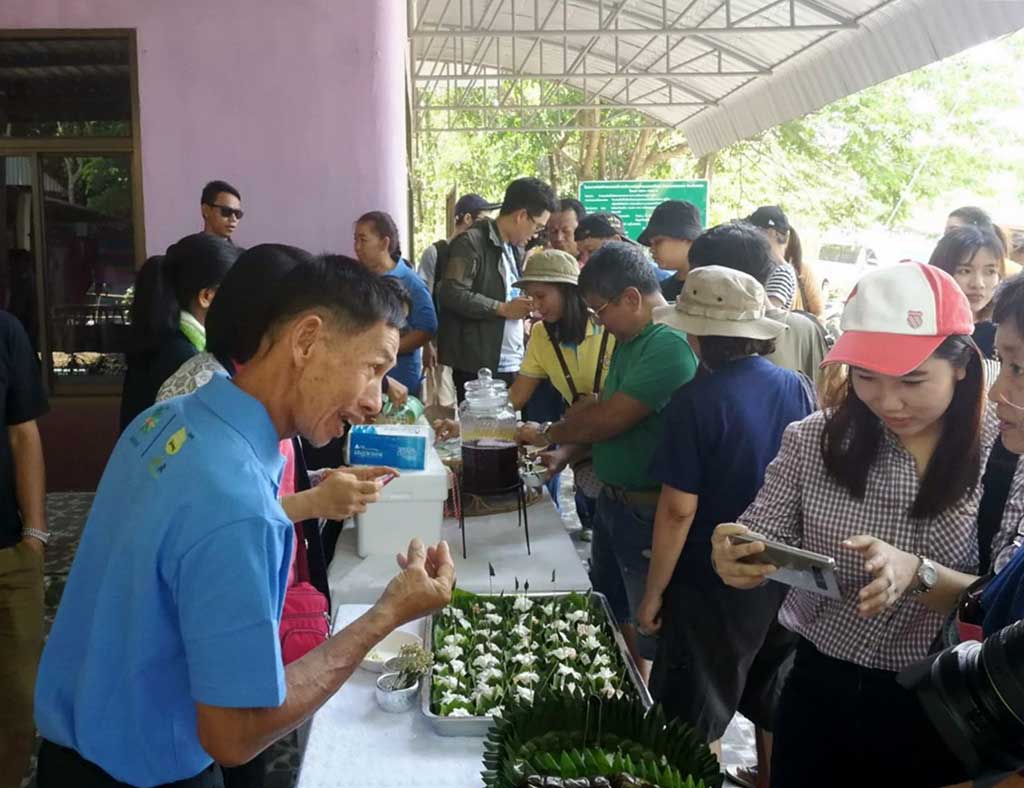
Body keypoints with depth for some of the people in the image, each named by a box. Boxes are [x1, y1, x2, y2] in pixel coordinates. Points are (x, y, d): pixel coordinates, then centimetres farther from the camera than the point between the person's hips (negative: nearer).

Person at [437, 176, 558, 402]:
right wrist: (503, 309, -15)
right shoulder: (471, 241, -8)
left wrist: (529, 307, 10)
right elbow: (452, 294, -18)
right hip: (479, 366, -8)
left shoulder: (515, 249, 18)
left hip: (513, 365, 8)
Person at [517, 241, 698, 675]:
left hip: (646, 509, -10)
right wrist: (566, 452, 0)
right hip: (611, 499, 10)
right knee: (608, 611, 23)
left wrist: (548, 434, -9)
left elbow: (612, 416, -25)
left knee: (647, 630, 5)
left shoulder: (672, 344, -24)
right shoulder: (629, 339, 9)